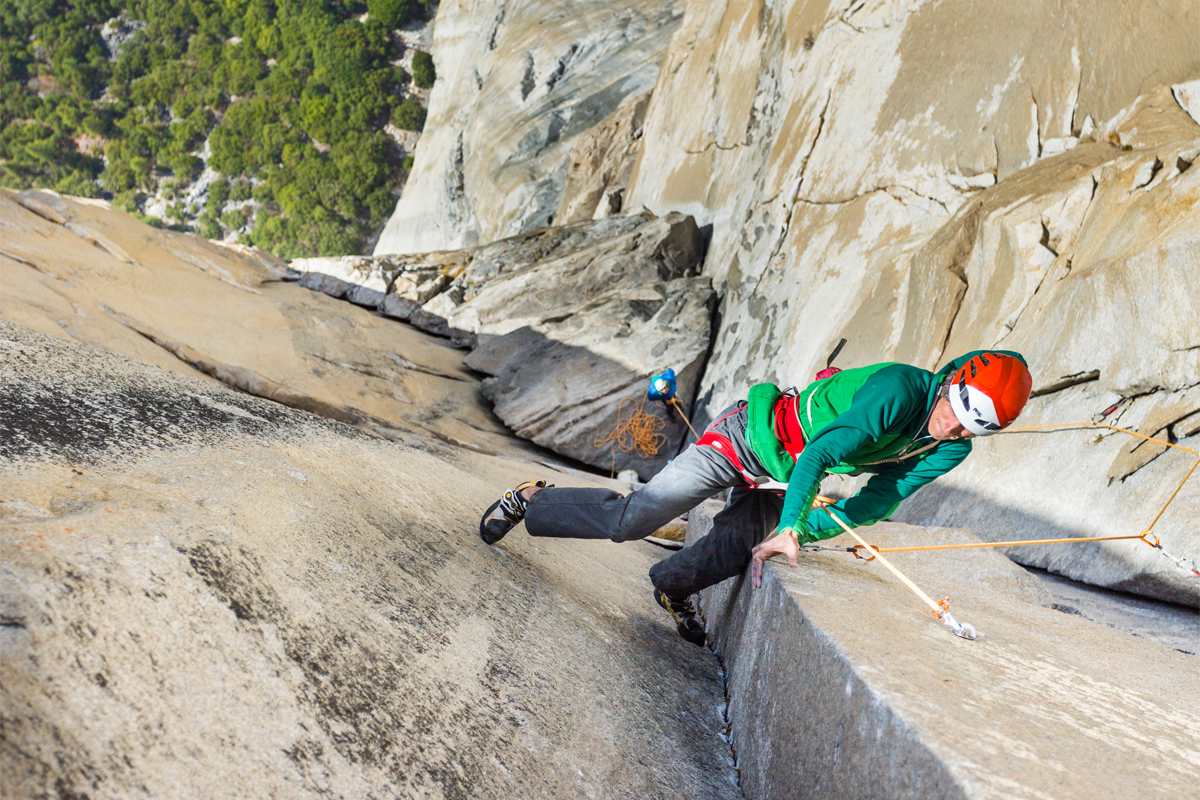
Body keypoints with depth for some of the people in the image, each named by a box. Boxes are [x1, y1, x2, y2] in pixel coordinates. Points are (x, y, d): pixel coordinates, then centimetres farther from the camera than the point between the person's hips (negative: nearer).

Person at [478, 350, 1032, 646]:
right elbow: (820, 455, -36)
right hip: (754, 435, -7)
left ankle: (673, 585, 38)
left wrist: (805, 528, -15)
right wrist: (789, 526, -41)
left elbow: (880, 499, -4)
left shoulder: (950, 451, -10)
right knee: (627, 521, -8)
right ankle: (532, 500, 13)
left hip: (787, 477, 8)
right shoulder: (901, 390, -33)